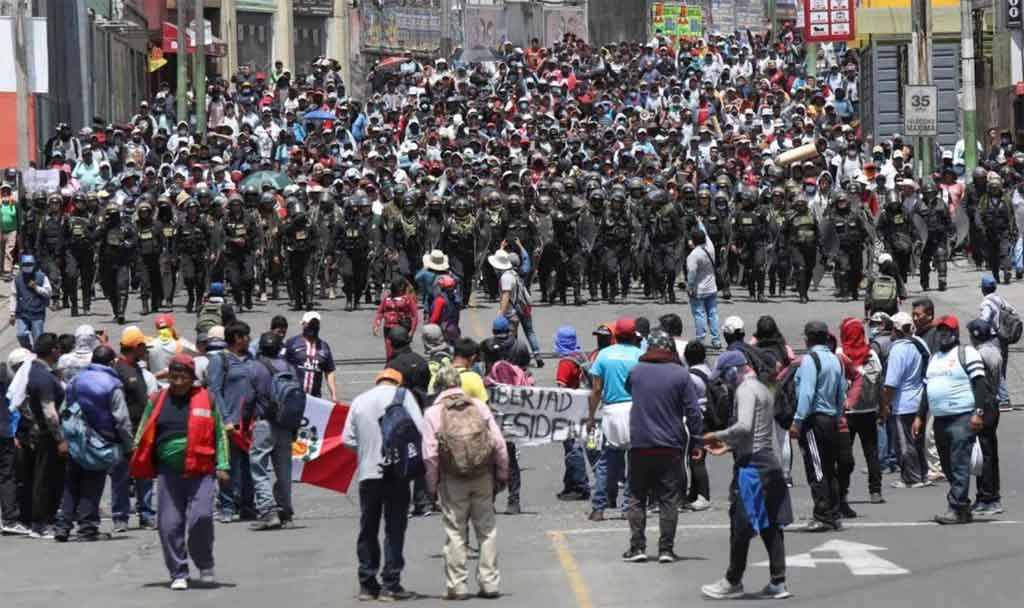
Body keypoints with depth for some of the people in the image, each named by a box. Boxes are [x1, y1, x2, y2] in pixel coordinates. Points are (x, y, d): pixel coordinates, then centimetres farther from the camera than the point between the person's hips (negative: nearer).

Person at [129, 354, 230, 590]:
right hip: (169, 472, 2)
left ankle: (205, 566, 8)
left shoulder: (206, 400, 6)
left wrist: (222, 466, 1)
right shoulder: (158, 401, 10)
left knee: (200, 517, -15)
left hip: (200, 472, -2)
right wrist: (140, 466, 9)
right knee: (170, 525, -2)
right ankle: (178, 574, 10)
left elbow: (220, 434, 9)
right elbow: (144, 435, 16)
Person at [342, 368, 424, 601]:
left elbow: (347, 439, 6)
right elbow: (420, 429, -9)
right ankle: (390, 584, -3)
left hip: (367, 473, 3)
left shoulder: (359, 400, 10)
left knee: (368, 529, 11)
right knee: (395, 528, 0)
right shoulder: (403, 395, 0)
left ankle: (367, 583, 13)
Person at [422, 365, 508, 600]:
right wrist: (502, 475, 10)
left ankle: (457, 585, 4)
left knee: (455, 532, 5)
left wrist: (431, 485, 3)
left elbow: (430, 455, -7)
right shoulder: (479, 406, 4)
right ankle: (490, 582, 10)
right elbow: (499, 444, 2)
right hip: (483, 477, 2)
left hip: (453, 480, -2)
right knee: (486, 529, 10)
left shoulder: (433, 413, -3)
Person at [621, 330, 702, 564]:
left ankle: (637, 547, 5)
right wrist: (696, 442, 3)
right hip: (671, 447, -1)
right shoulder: (680, 375, -4)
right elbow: (693, 412, -4)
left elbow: (628, 389, 21)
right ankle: (666, 549, 1)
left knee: (637, 498, 10)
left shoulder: (636, 371, 1)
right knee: (668, 500, 4)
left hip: (639, 446, 1)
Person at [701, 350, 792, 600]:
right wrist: (728, 446, 18)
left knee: (741, 524, 0)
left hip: (751, 464, -9)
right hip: (770, 461, 9)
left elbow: (744, 427, -23)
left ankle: (733, 582, 7)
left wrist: (718, 436, -10)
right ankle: (778, 582, 9)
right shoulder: (762, 389, 18)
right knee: (771, 525, 9)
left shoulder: (746, 390, -11)